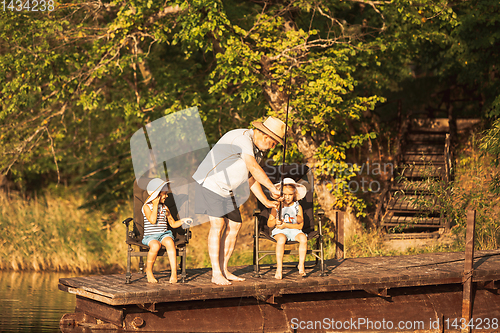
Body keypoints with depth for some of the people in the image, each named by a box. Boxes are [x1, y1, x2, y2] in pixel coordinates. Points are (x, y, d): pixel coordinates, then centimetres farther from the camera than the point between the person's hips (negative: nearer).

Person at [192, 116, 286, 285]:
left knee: (234, 226, 2)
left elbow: (250, 178, 15)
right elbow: (254, 168, -32)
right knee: (218, 224, -16)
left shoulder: (256, 149, 10)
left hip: (227, 191, 10)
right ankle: (216, 274, -15)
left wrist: (265, 201, 7)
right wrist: (272, 189, -31)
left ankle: (224, 270, 8)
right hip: (211, 182, -9)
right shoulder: (241, 138, -22)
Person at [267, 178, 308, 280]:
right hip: (279, 231, -1)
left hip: (294, 230, 1)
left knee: (303, 238, -33)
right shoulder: (276, 207, 7)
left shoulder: (298, 207, 6)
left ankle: (301, 265, -19)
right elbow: (269, 223, 8)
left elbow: (300, 225, -1)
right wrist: (275, 222, -16)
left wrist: (285, 225, -13)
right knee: (281, 239, -38)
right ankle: (279, 269, -35)